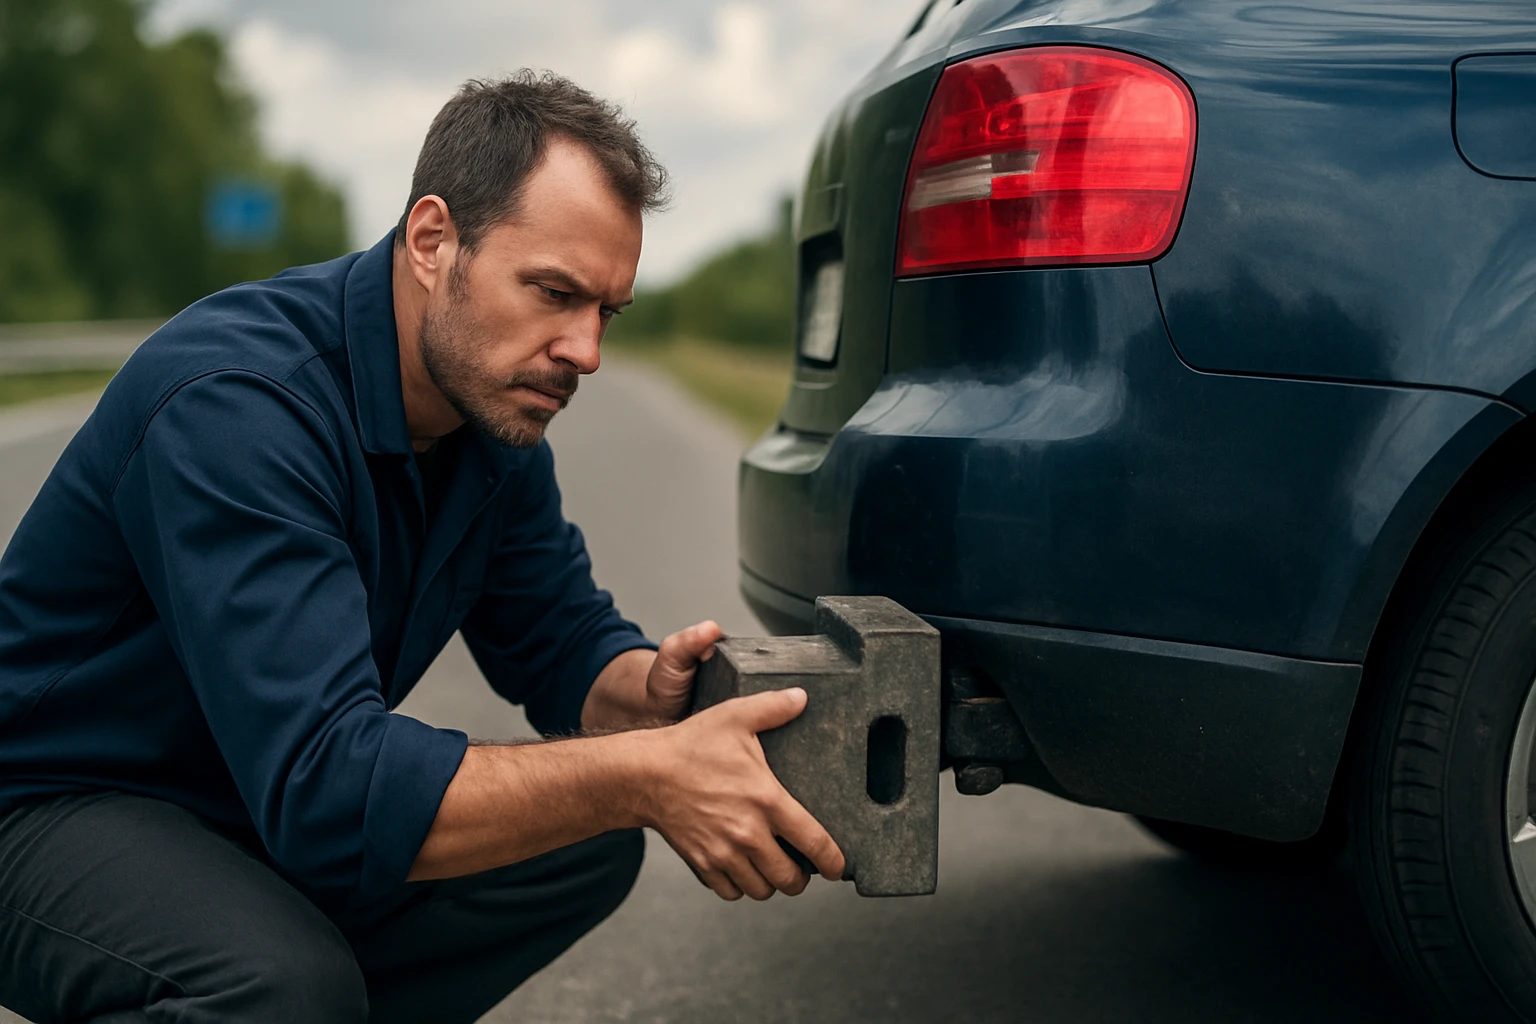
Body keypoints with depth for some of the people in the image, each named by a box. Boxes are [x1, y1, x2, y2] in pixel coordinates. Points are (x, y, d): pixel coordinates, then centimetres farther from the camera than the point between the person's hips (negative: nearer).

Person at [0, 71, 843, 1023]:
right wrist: (645, 774, -41)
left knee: (591, 842, -5)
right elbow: (324, 786, -39)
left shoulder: (495, 404, -4)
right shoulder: (237, 400, -32)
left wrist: (648, 692, -21)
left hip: (277, 799, 8)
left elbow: (564, 641, 4)